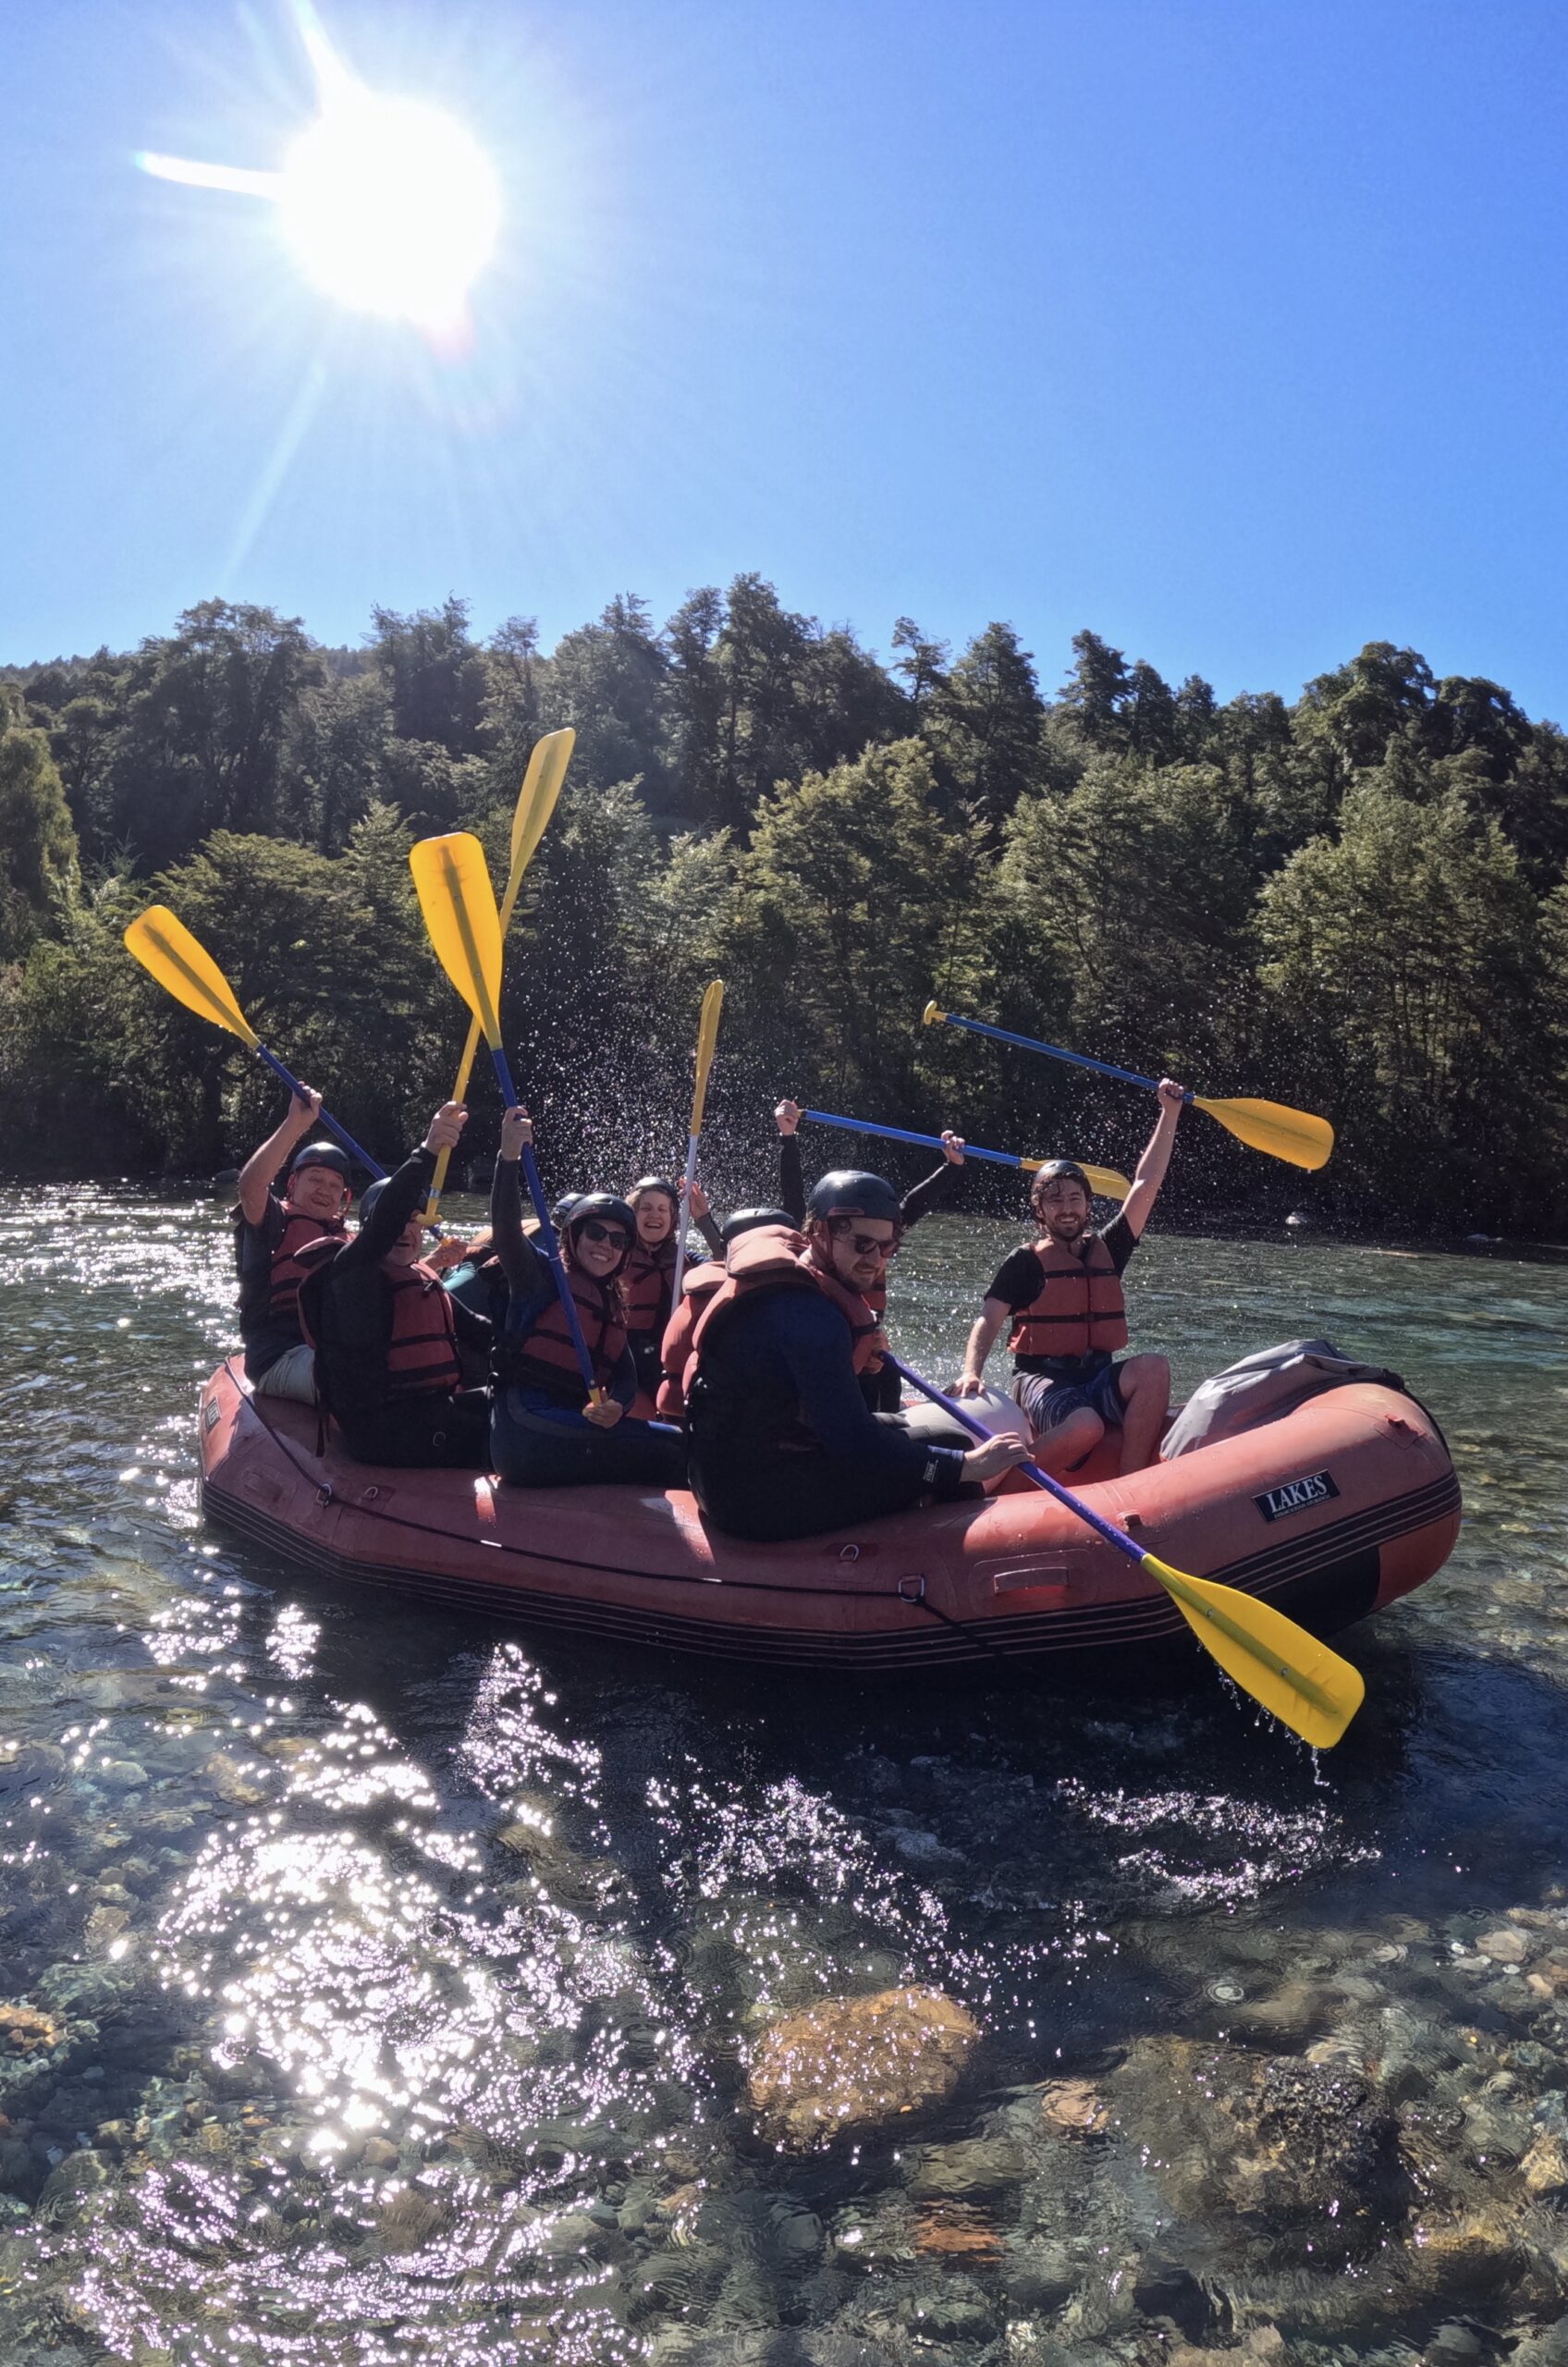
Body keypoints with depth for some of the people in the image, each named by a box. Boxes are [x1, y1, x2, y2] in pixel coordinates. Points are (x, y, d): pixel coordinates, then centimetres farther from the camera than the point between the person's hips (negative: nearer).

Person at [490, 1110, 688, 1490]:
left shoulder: (612, 1308, 23)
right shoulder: (544, 1275, 2)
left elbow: (625, 1376, 14)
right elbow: (506, 1230, -16)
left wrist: (616, 1405, -11)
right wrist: (509, 1159, -32)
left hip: (578, 1428, 8)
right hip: (529, 1430, -8)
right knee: (675, 1450, -12)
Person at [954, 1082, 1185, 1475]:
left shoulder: (1107, 1250, 13)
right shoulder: (1026, 1262, 1)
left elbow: (1146, 1184, 12)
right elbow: (989, 1320, -8)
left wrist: (1169, 1112, 10)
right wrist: (971, 1372, -28)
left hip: (1099, 1380, 5)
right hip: (1042, 1380, -5)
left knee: (1153, 1368, -25)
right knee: (1085, 1428, -35)